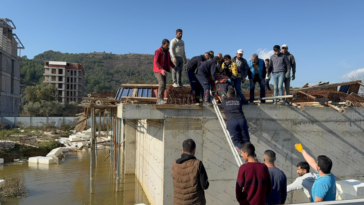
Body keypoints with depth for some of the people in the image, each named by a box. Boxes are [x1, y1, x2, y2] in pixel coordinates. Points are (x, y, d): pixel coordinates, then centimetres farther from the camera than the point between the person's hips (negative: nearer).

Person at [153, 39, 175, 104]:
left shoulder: (167, 52, 9)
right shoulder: (158, 51, -15)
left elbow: (170, 62, 13)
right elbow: (156, 62, -23)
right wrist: (161, 70, -37)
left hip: (163, 71, 7)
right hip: (158, 71, -7)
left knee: (163, 86, 2)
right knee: (162, 84, -21)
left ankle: (159, 100, 7)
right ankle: (160, 99, -20)